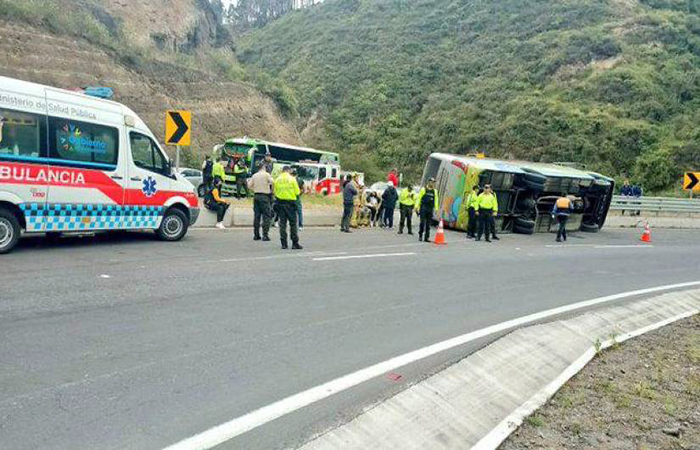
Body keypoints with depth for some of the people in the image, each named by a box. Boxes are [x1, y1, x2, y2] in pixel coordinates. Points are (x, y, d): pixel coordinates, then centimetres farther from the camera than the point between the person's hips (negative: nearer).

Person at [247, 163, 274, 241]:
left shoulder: (254, 175, 12)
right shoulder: (266, 174, -3)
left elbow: (249, 185, 11)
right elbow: (273, 182, -14)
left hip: (256, 196, 5)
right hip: (264, 196, -5)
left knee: (256, 216, 8)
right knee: (266, 216, -3)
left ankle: (256, 235, 11)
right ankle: (265, 235, -8)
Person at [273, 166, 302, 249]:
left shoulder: (277, 179, 5)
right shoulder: (292, 179, -4)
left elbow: (275, 192, 5)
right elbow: (297, 192, -4)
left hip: (280, 202, 3)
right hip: (290, 203, -3)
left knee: (282, 223, 6)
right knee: (293, 223, 1)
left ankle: (284, 243, 5)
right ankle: (295, 243, 0)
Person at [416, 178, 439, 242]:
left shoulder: (434, 191, 13)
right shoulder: (423, 189, 2)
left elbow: (436, 200, 12)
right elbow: (419, 198, 0)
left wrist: (436, 208, 4)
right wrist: (417, 206, -6)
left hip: (430, 209, 4)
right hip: (423, 208, -4)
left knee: (428, 224, 4)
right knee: (422, 222, -7)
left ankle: (426, 237, 9)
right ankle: (420, 236, 4)